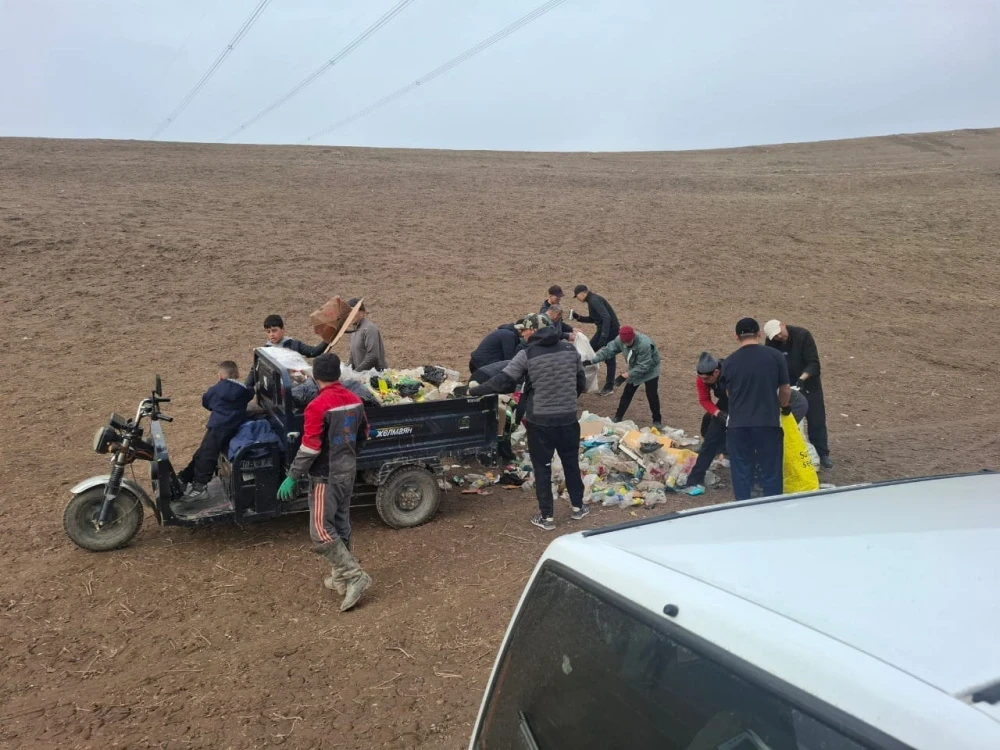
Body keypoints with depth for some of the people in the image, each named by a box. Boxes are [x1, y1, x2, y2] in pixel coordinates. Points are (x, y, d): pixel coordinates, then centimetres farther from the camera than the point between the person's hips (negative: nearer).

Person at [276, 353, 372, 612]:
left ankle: (355, 576, -7)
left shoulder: (318, 406, -20)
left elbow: (309, 448, -21)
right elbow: (363, 435, 14)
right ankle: (341, 577, 26)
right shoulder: (354, 400, 3)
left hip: (326, 477, -8)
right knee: (341, 525, 17)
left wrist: (292, 478, -13)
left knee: (321, 531, -3)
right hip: (348, 472, 8)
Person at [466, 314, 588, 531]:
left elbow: (502, 383, -14)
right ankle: (577, 507, 33)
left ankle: (546, 517, 15)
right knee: (571, 463, 21)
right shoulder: (569, 349, 2)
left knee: (542, 468, 9)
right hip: (568, 418, 4)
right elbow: (581, 383, 10)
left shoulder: (527, 354, -12)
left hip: (540, 421, -4)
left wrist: (473, 391, -2)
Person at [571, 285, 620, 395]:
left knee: (609, 357, -3)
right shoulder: (591, 301, 12)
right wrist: (578, 317, 11)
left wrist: (603, 337, -33)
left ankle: (609, 386, 7)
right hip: (602, 329, 10)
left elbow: (606, 317, -29)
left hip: (610, 330, -10)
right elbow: (593, 319, 24)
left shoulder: (595, 300, -19)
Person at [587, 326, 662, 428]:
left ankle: (657, 421, 15)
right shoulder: (620, 340, -22)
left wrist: (626, 375, -37)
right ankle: (618, 417, 18)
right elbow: (608, 350, -16)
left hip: (650, 371, -5)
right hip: (634, 370, 5)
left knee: (652, 396, -2)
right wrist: (592, 360, -26)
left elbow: (643, 366, -36)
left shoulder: (644, 344, -41)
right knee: (627, 394, 8)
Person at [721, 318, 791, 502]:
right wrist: (784, 406, 25)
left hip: (738, 424, 1)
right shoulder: (774, 356, -4)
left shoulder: (729, 361, -2)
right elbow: (785, 390, 4)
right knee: (770, 471, 10)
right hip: (768, 423, 0)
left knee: (741, 471, 10)